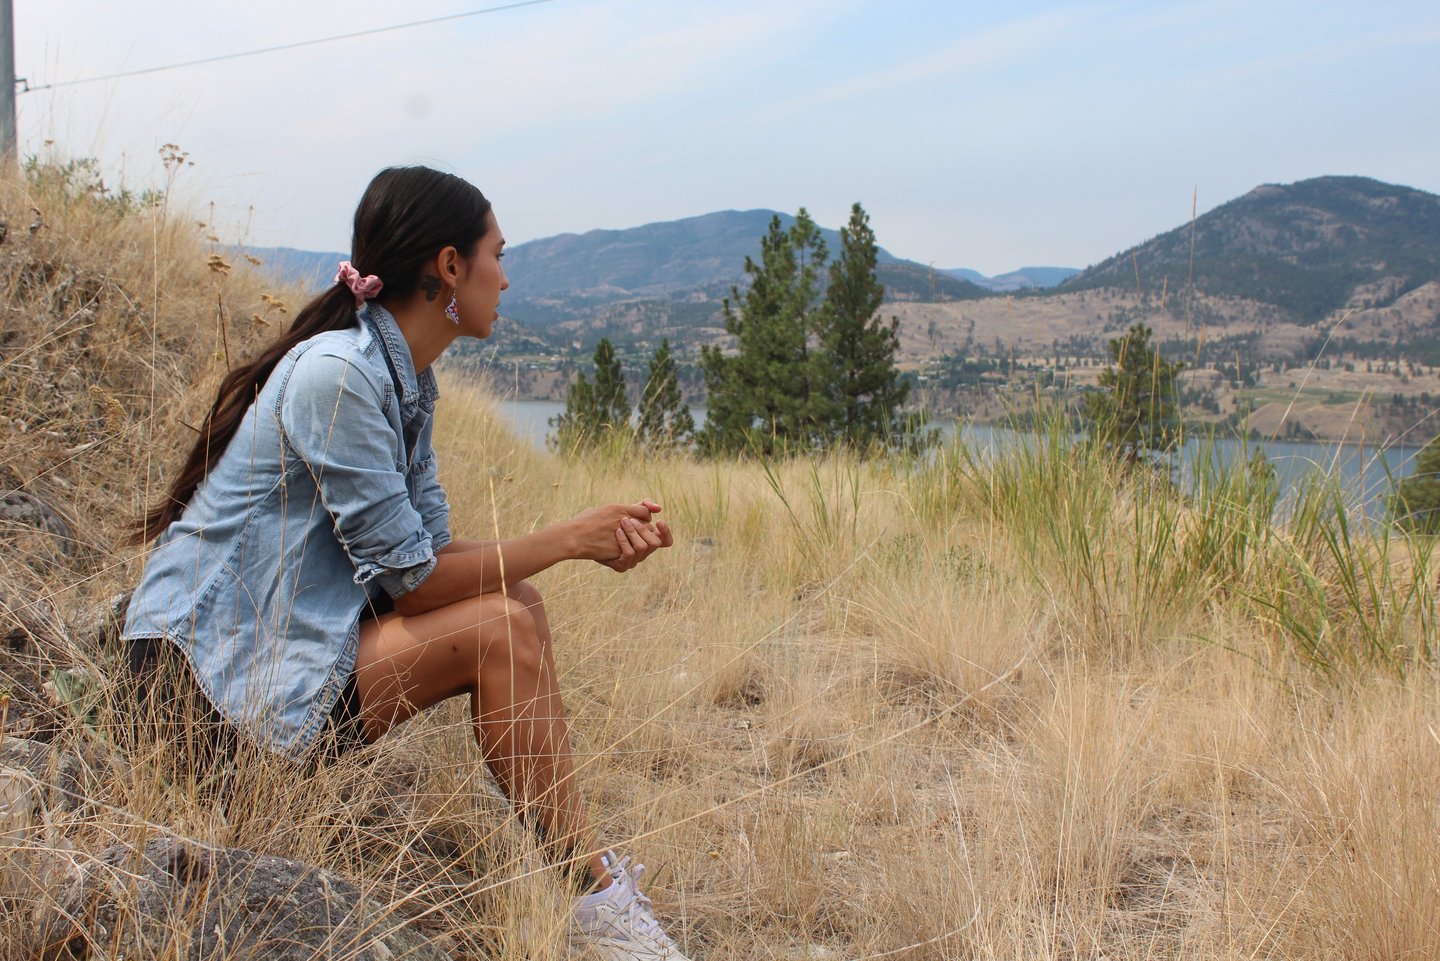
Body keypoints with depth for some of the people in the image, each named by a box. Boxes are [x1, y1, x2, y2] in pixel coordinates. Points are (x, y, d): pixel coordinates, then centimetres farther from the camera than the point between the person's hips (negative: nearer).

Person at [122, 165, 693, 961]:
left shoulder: (405, 379, 9)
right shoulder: (337, 373, -20)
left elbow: (432, 549, 3)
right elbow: (406, 574, -21)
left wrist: (595, 543, -7)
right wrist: (569, 539, -12)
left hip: (281, 637, 9)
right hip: (213, 675, -9)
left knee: (513, 600, -2)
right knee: (499, 631, -18)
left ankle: (555, 848, -2)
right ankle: (596, 892, -8)